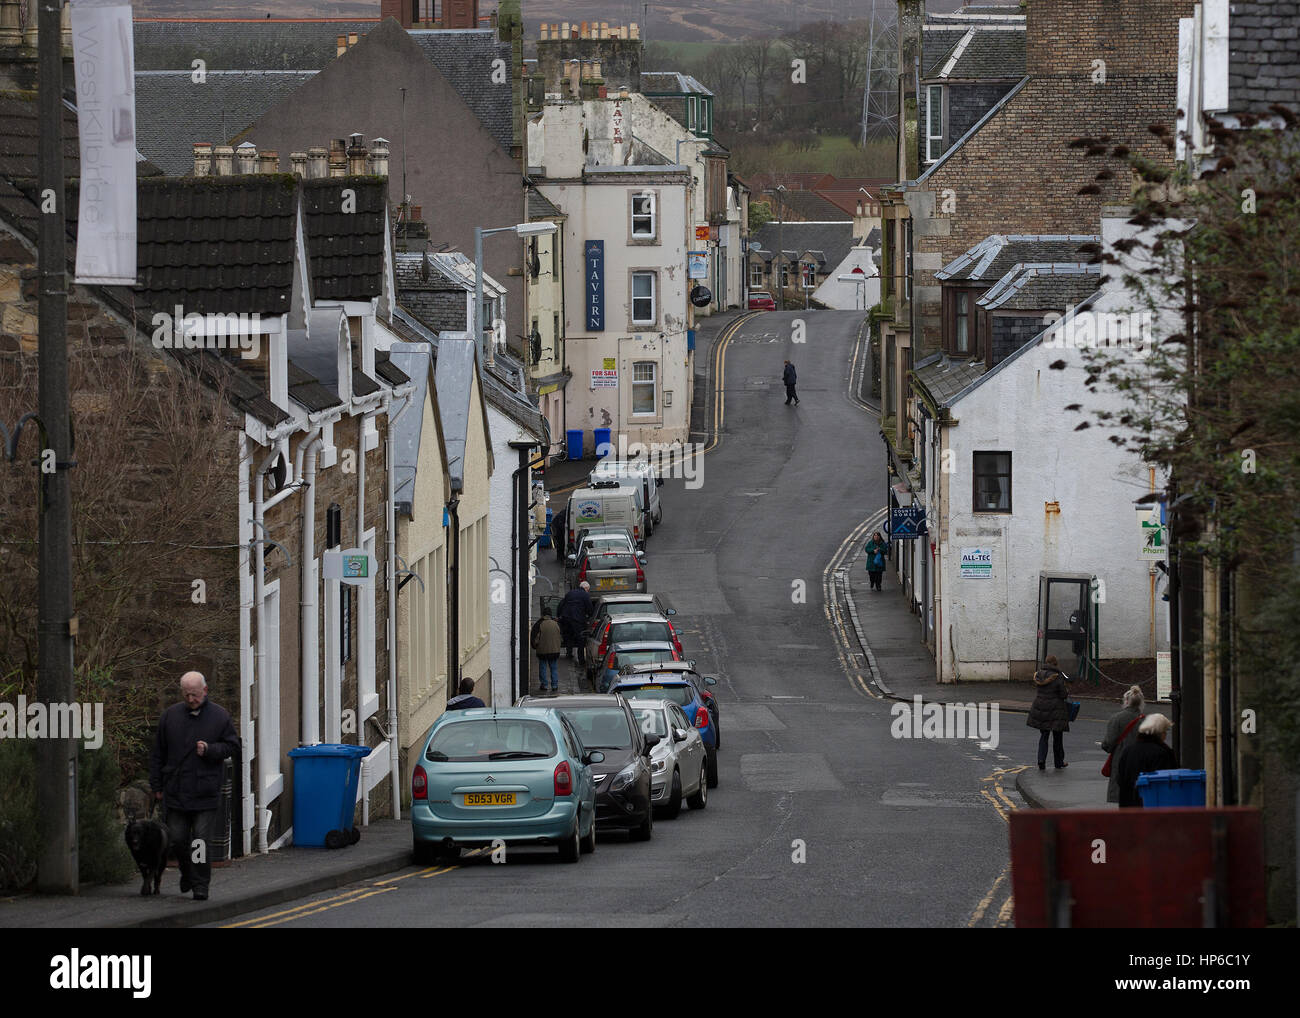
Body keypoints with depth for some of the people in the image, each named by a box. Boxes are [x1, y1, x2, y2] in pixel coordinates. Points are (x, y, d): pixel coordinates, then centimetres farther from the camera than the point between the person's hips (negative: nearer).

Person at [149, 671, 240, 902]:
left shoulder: (219, 716, 2)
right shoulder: (170, 716, 6)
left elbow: (232, 746, 6)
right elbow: (158, 753, 10)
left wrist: (210, 750, -13)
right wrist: (157, 785, 8)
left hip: (206, 793, -2)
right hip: (176, 792, 2)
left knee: (202, 840, -4)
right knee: (177, 838, 6)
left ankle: (200, 884, 2)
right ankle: (187, 873, 29)